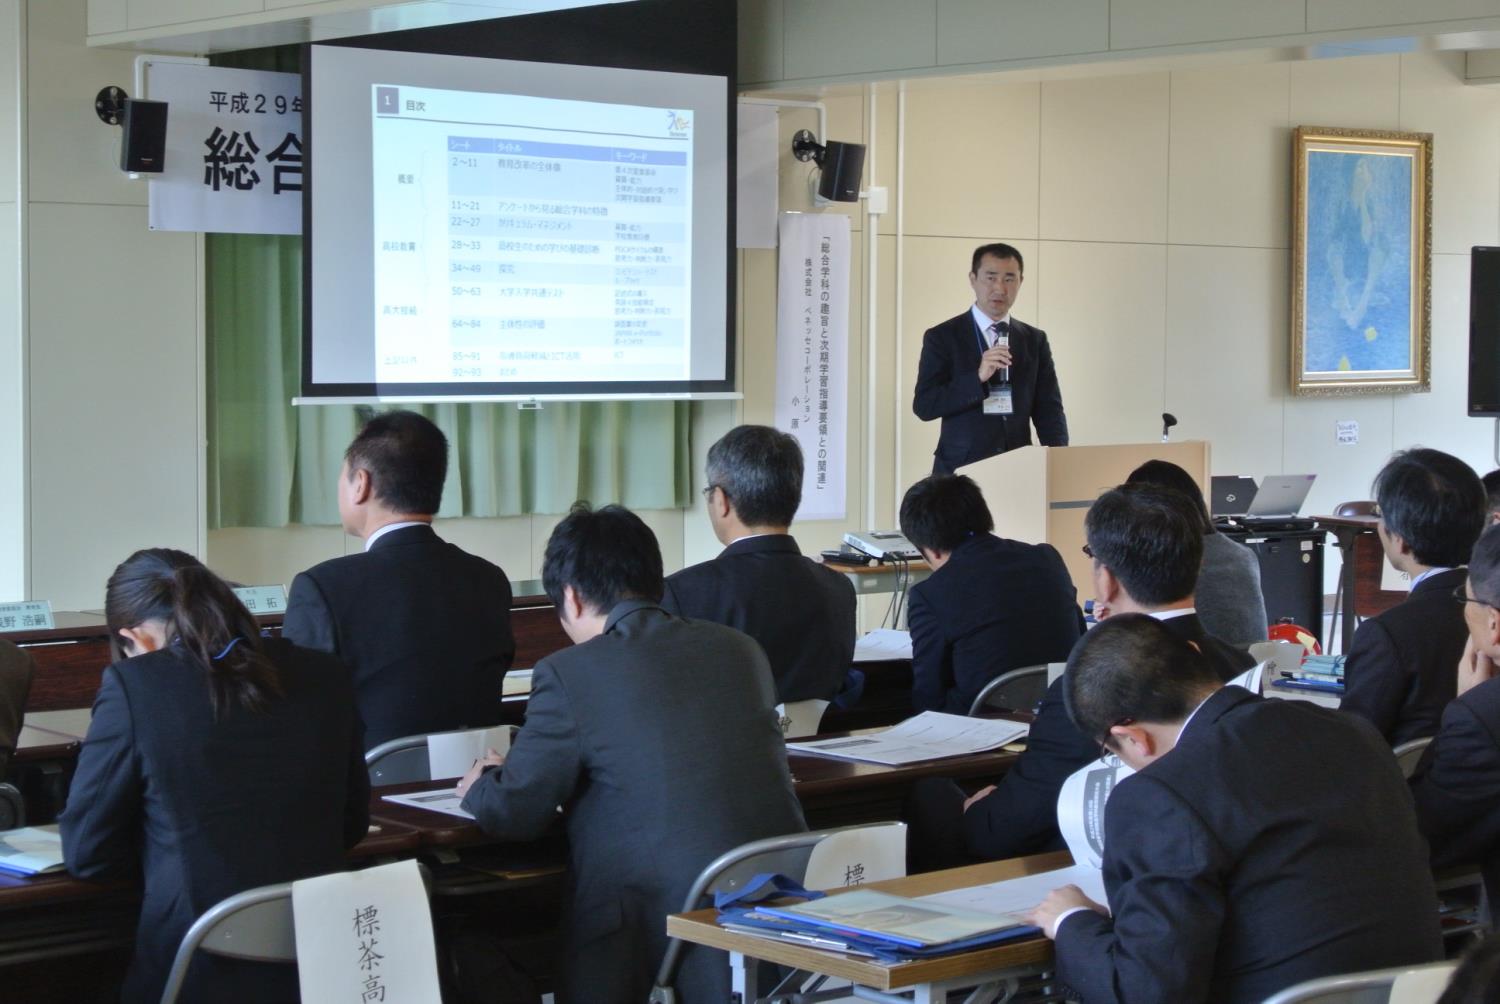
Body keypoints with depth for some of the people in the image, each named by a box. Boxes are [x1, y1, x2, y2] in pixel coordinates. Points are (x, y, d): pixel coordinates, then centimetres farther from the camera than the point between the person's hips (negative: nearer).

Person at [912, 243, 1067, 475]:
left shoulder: (1035, 340, 9)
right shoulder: (942, 337, -1)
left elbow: (1048, 409, 6)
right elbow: (924, 406, -9)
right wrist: (978, 377, -21)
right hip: (961, 472, -3)